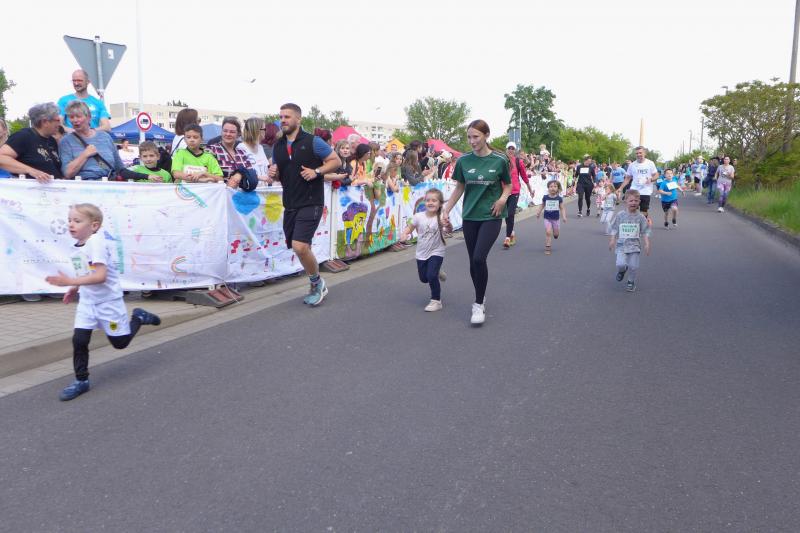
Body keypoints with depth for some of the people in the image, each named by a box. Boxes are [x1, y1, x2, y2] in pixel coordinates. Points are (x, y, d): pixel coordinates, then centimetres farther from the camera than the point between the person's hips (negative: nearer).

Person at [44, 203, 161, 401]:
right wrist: (75, 289, 9)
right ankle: (81, 380, 11)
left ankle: (139, 317, 32)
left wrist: (70, 282, -34)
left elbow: (100, 276, -31)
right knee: (79, 340, -3)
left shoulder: (96, 243, -23)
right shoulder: (79, 246, 4)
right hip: (87, 301, 7)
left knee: (120, 342, 7)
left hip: (108, 301, -7)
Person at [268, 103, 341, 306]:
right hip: (290, 204, 7)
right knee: (301, 249, 11)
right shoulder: (278, 146, 11)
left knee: (300, 247, -18)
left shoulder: (312, 142, -6)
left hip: (310, 203, -6)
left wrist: (316, 171, -17)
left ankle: (317, 282, 6)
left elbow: (336, 161, -4)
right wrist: (273, 173, -2)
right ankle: (316, 286, 30)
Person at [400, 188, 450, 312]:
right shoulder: (419, 216, -10)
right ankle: (437, 272, 50)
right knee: (423, 278, 16)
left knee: (431, 276, -18)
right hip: (421, 253, 4)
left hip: (436, 252, -4)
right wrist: (404, 235, -17)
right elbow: (409, 228, 2)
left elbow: (449, 230, -31)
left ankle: (436, 301, 2)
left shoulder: (441, 218, -18)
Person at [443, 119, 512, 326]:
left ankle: (478, 304, -2)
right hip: (470, 217, 3)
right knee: (473, 261, 8)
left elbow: (508, 184, 7)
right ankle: (481, 298, 29)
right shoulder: (463, 160, 0)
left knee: (479, 258, -17)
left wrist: (503, 198, -12)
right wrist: (447, 210, 6)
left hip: (491, 216, -3)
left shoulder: (499, 160, -6)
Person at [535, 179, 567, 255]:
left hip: (555, 218, 1)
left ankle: (555, 233, 51)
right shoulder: (545, 197, -5)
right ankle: (548, 248, -7)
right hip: (547, 218, -1)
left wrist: (564, 216, -15)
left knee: (556, 234, 12)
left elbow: (562, 208, -4)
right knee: (548, 232, -15)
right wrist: (538, 212, 6)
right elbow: (542, 205, 11)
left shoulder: (559, 198, -7)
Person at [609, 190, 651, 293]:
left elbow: (645, 232, 3)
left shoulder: (640, 217, 0)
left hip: (634, 245, 0)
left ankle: (631, 282, 22)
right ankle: (622, 270, 22)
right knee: (620, 264, -16)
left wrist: (647, 244, -4)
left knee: (633, 266, -4)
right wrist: (612, 240, -1)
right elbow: (614, 229, 7)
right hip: (621, 245, 0)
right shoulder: (620, 215, -1)